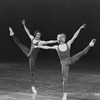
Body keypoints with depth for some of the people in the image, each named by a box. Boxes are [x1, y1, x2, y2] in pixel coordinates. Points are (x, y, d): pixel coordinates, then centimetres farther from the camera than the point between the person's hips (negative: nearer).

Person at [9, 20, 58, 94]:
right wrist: (24, 25, 11)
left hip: (32, 57, -6)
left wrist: (57, 41, -45)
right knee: (19, 43, 21)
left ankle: (33, 86, 5)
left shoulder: (41, 42, -22)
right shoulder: (32, 38, -3)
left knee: (32, 71, -3)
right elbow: (28, 32, 9)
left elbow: (49, 42, -33)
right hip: (28, 53, 6)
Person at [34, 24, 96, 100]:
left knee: (83, 52, -12)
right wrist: (38, 46, 18)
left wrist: (80, 28, -3)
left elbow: (75, 36, 2)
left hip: (71, 60, 2)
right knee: (65, 79, -1)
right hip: (64, 63, -1)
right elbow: (47, 47, 14)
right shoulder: (57, 47, 5)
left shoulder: (68, 44, 5)